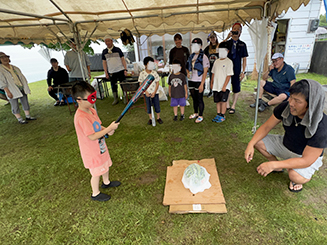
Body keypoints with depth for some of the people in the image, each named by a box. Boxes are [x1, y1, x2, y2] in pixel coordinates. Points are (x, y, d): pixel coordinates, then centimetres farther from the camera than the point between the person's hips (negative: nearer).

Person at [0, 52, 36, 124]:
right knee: (15, 106, 1)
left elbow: (23, 78, 15)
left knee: (25, 103, 9)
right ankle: (19, 119, 8)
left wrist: (26, 88, 9)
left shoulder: (15, 68, 12)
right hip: (12, 92, -5)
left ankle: (28, 116, 19)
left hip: (22, 89, 5)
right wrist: (8, 92, -17)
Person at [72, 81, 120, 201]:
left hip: (100, 147, 9)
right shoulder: (81, 117, -31)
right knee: (96, 173, 11)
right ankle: (95, 194, 36)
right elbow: (92, 137, -31)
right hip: (92, 152, -9)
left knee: (105, 165, 27)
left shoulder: (91, 110, -1)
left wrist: (107, 130, -8)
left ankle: (106, 182, 54)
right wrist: (109, 128, -28)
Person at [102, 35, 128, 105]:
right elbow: (104, 62, 10)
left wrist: (125, 69, -7)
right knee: (113, 86, 6)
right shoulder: (104, 52, 9)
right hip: (111, 72, 2)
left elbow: (123, 59, 3)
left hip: (120, 70, -2)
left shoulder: (117, 49, 4)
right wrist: (106, 72, 2)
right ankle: (115, 99, 16)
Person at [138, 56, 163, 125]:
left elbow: (157, 83, -2)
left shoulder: (154, 73, -4)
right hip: (147, 93, 0)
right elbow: (140, 84, 0)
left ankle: (158, 118, 22)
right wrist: (146, 92, -10)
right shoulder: (142, 73, -5)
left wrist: (154, 92, -10)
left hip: (155, 92, 0)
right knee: (148, 106, 8)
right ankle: (150, 118, 24)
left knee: (157, 105, 4)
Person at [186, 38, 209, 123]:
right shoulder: (191, 56, 11)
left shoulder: (203, 57, -9)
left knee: (200, 99, 3)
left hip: (199, 82, -6)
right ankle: (195, 113, 32)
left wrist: (202, 84, -17)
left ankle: (200, 116, 16)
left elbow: (205, 72, -12)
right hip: (191, 81, 6)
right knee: (194, 99, 16)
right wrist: (188, 72, 3)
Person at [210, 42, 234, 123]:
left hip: (224, 86, -6)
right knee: (217, 101, 11)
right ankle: (218, 114, 24)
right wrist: (211, 83, 13)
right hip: (216, 86, 6)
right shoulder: (216, 61, 11)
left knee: (223, 101, 0)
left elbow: (229, 75, -12)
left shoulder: (229, 62, -8)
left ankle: (222, 116, 12)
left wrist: (224, 86, -16)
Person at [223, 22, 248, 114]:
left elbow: (244, 59, 3)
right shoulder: (227, 43, 6)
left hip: (236, 70, -1)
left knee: (236, 89, 4)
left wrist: (243, 71, -5)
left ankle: (233, 106, 18)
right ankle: (227, 105, 23)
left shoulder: (242, 44, 5)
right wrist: (226, 38, -18)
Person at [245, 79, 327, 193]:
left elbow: (307, 160, -33)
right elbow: (266, 126, -11)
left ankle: (298, 176, 8)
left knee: (295, 175, -34)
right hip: (285, 144, 5)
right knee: (258, 142, -12)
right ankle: (278, 168, 13)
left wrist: (273, 165, -40)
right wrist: (251, 144, -26)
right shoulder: (285, 107, -22)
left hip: (307, 155, -5)